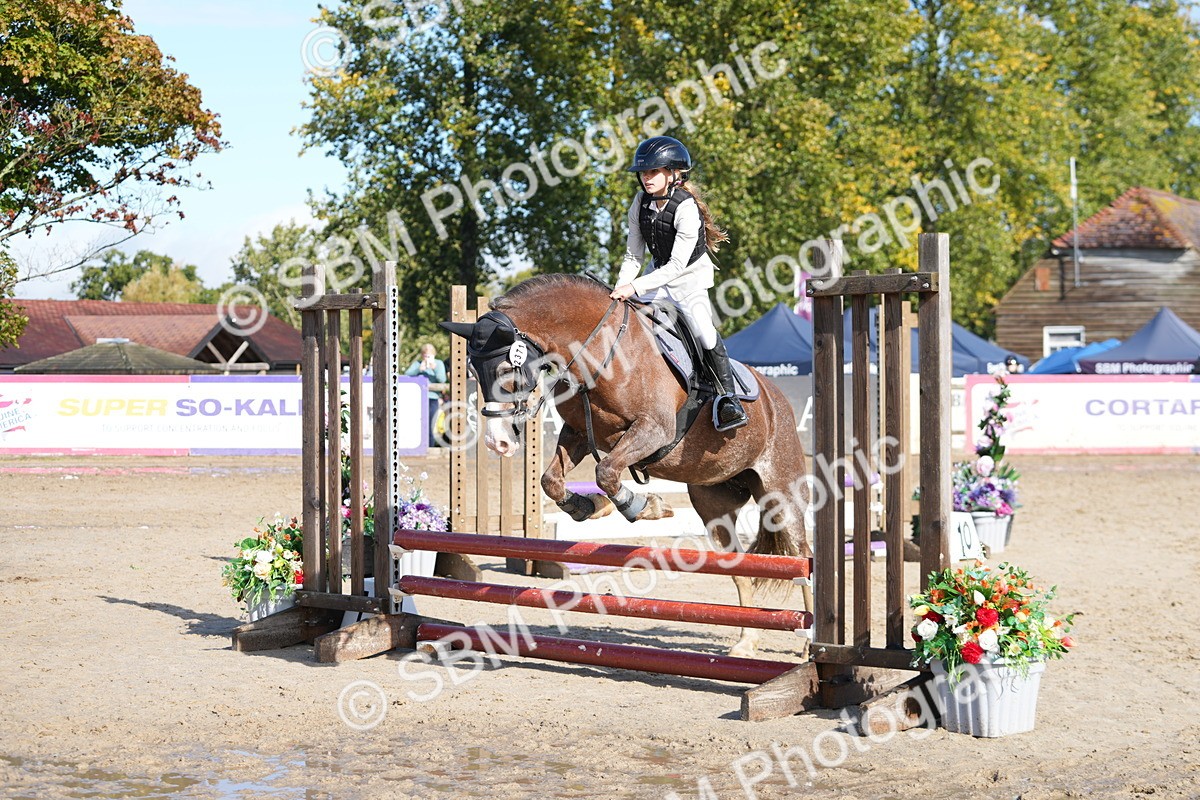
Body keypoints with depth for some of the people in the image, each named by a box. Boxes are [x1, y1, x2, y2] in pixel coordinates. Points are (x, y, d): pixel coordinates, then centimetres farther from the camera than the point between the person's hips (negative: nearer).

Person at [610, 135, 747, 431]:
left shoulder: (686, 208, -26)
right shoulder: (641, 204, -7)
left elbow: (677, 265, -29)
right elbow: (633, 256, 0)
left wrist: (635, 287, -33)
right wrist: (621, 289, -15)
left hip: (690, 277, -6)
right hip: (658, 274, 6)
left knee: (703, 330, -23)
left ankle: (728, 397, -14)